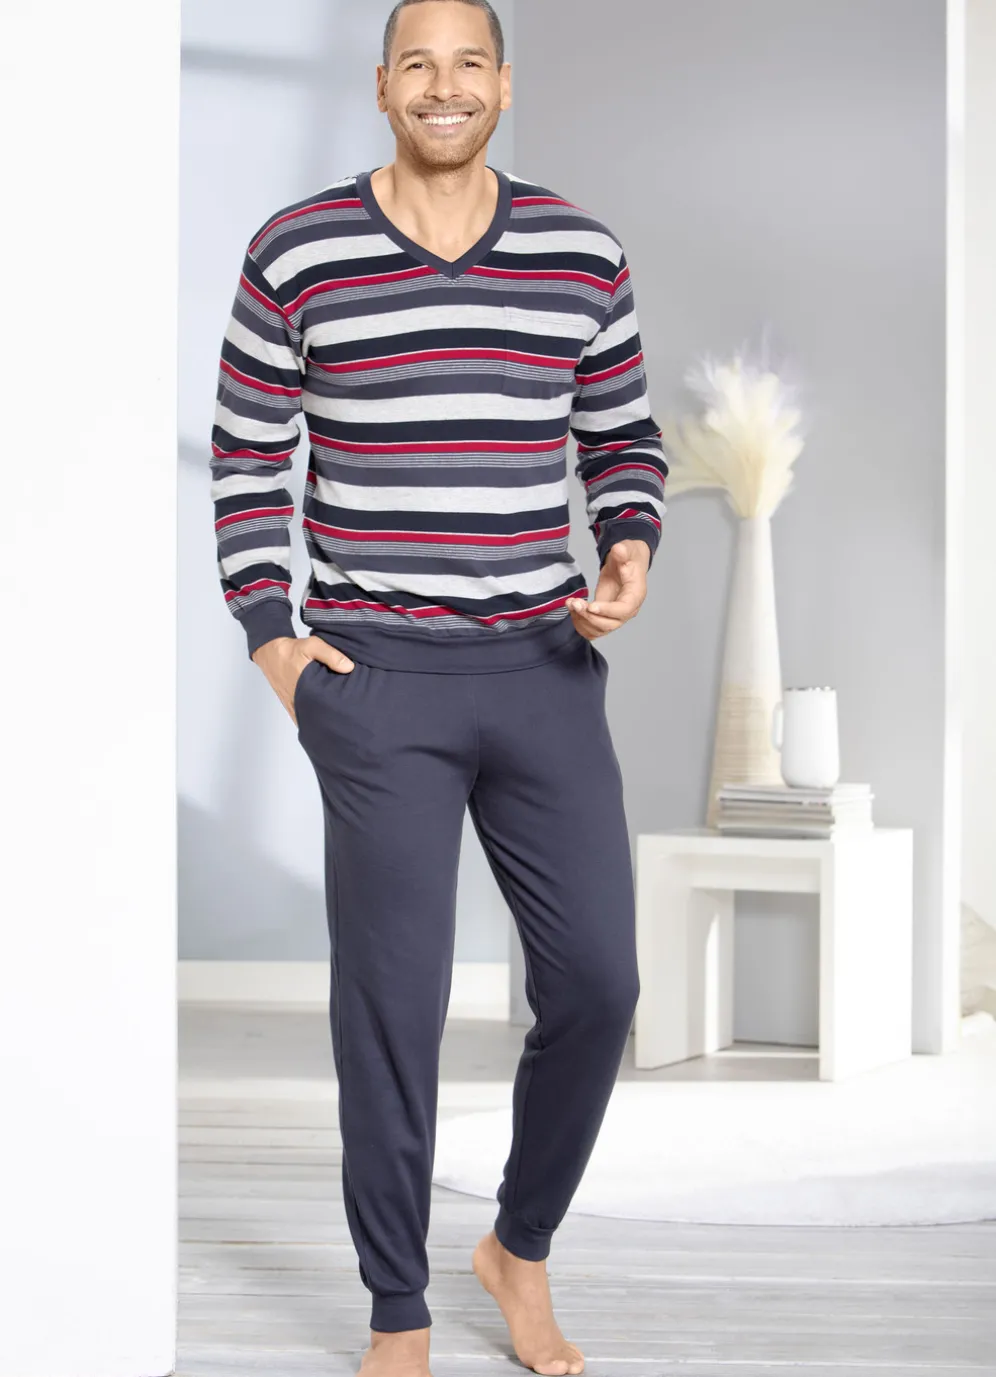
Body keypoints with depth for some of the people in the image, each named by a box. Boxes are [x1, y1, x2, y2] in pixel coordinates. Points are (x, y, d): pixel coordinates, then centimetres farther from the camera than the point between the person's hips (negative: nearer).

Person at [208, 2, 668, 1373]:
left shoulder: (583, 254, 5)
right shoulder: (297, 252, -1)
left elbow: (625, 436, 16)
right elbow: (245, 453, 6)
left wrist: (629, 549, -4)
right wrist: (269, 634, -2)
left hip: (546, 667, 3)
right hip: (376, 677, -3)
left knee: (597, 978, 3)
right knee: (391, 1000, -1)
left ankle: (522, 1250, 28)